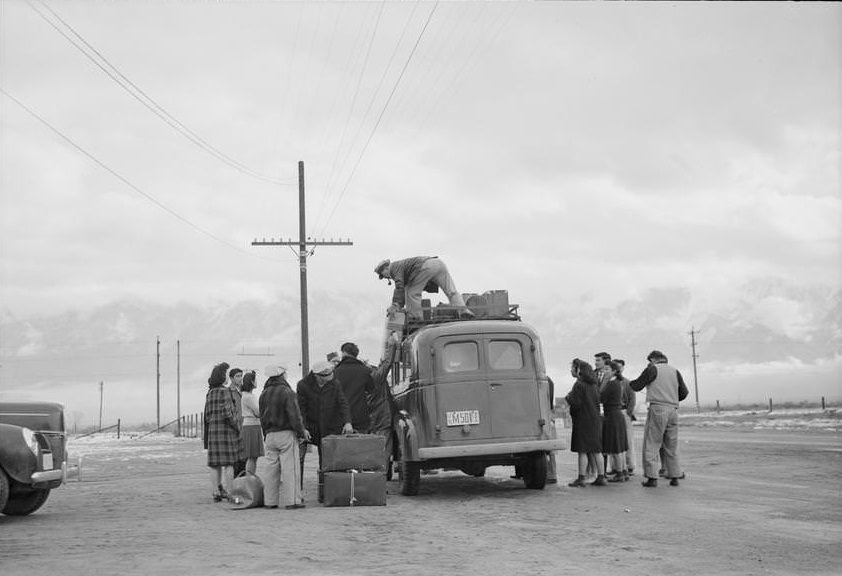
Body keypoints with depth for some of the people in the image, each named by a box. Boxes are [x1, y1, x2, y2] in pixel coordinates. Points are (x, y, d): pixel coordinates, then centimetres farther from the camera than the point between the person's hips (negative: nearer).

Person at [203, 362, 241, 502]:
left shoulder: (209, 393, 11)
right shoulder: (224, 391, -12)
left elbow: (208, 415, 13)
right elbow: (227, 413, -19)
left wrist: (206, 435, 17)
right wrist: (237, 426, -8)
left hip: (213, 430, 7)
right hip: (226, 430, -7)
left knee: (215, 464, 7)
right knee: (229, 463, -3)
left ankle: (216, 493, 7)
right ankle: (228, 492, -5)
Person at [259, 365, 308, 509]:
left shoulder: (264, 394, 11)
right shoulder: (286, 392, -11)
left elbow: (262, 417, 16)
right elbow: (294, 415, -14)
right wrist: (301, 431, -4)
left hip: (270, 435, 7)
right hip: (286, 433, -7)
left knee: (271, 468, 8)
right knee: (290, 467, -4)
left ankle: (269, 501, 10)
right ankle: (291, 500, -5)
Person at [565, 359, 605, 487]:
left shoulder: (579, 385, -15)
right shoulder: (594, 384, 12)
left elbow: (575, 404, -20)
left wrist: (568, 398, 0)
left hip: (583, 421, -8)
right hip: (595, 420, 8)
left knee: (583, 451, -5)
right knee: (595, 451, 12)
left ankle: (581, 479, -5)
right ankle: (601, 477, 12)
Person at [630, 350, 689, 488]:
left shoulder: (652, 369, -1)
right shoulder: (674, 371, 14)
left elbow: (637, 386, -1)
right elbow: (684, 392, 13)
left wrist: (630, 382, 20)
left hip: (657, 409, -5)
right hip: (673, 410, 5)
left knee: (651, 445, -1)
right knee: (672, 446, 12)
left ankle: (652, 477, -7)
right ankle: (674, 477, 11)